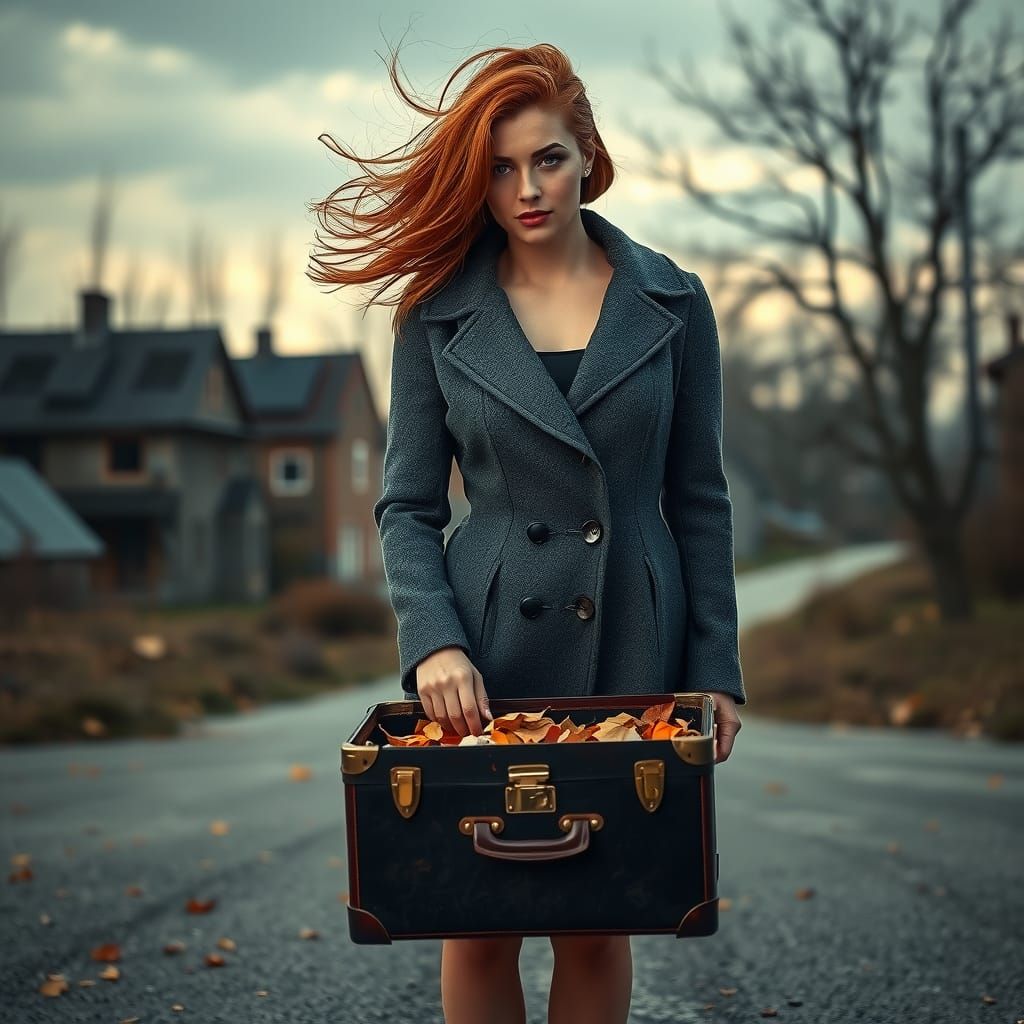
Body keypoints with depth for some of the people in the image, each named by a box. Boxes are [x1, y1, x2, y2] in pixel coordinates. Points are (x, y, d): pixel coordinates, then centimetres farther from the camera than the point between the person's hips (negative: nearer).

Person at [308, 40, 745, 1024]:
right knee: (479, 929, 5)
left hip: (631, 648, 1)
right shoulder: (438, 316, 1)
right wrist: (432, 643, -15)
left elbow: (698, 500, 5)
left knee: (595, 928, 9)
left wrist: (715, 670, 0)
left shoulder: (671, 304, 2)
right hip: (489, 656, 0)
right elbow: (408, 507, 1)